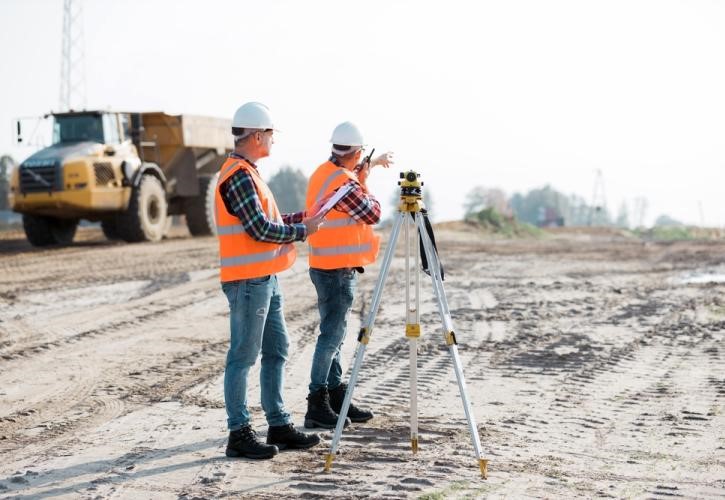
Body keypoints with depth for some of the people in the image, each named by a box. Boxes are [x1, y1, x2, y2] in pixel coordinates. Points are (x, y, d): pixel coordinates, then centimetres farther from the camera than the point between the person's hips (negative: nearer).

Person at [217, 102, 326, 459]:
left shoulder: (247, 172, 17)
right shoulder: (237, 175, -15)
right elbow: (259, 229, -20)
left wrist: (301, 218, 12)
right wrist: (302, 231, -9)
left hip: (265, 279, 11)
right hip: (247, 281, -11)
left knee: (276, 351, 14)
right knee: (243, 356, -4)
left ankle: (279, 426, 22)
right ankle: (239, 434, 2)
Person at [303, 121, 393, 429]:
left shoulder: (324, 172, 9)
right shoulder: (343, 183, -20)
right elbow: (372, 213, -12)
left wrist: (372, 164, 38)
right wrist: (364, 184, 2)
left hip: (328, 267, 10)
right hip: (338, 269, -10)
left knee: (334, 334, 13)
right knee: (331, 335, -7)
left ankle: (336, 398, 19)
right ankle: (317, 406, -6)